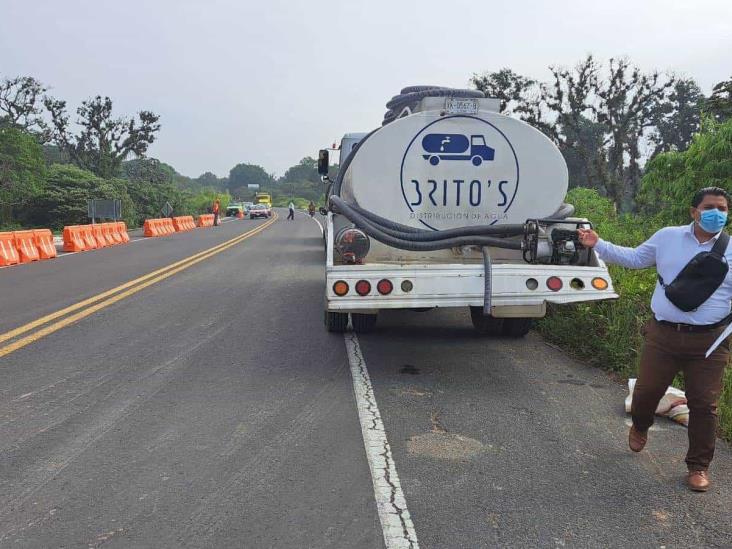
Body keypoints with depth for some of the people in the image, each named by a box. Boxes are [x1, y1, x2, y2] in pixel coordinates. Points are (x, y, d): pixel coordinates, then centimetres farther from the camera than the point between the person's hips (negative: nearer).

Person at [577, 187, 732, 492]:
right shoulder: (668, 237, 4)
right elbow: (634, 258, 14)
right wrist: (598, 245, 6)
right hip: (662, 335, 1)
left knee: (704, 404, 4)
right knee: (646, 390, 10)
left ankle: (698, 466, 22)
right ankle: (639, 428, 44)